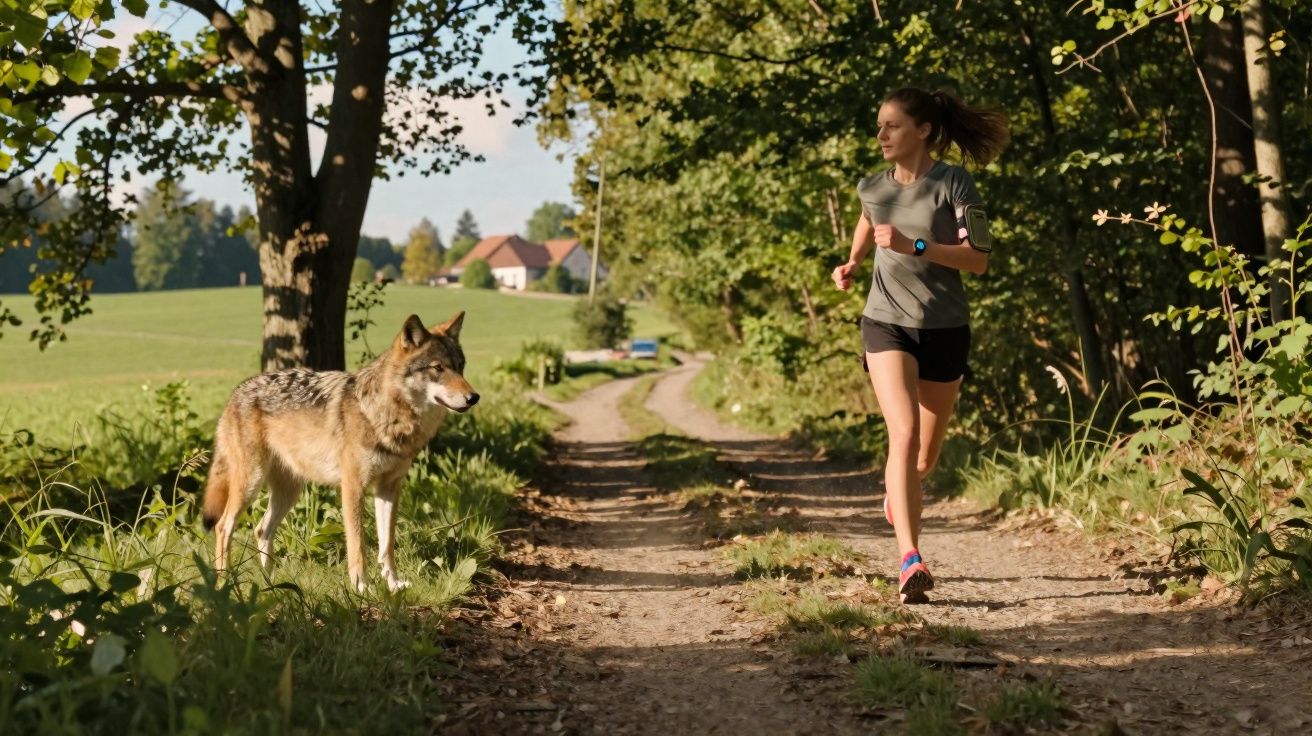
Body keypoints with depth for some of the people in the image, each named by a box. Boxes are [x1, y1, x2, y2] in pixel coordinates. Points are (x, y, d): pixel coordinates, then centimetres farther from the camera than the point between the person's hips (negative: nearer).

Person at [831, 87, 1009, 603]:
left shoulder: (954, 185, -7)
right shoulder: (873, 189, 5)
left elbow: (978, 259, -15)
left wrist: (914, 246, -24)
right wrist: (851, 263, 14)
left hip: (944, 329, -1)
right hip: (886, 324, 1)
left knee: (926, 454, 12)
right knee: (904, 431, -22)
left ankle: (896, 488, 50)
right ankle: (910, 562, -28)